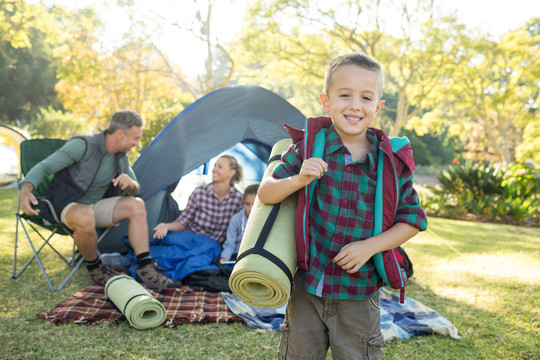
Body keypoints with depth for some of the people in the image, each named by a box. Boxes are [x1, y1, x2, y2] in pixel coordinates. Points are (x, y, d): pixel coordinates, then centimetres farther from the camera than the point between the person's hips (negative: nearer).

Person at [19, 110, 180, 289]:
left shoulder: (121, 156, 0)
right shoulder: (82, 146, -22)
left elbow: (134, 189, 8)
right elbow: (43, 167, -23)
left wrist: (130, 183, -19)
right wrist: (25, 190, -44)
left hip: (95, 206, 7)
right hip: (66, 207, -6)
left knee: (136, 205, -16)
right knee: (86, 218, -41)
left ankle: (145, 270, -18)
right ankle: (94, 267, -10)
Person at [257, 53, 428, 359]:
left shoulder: (392, 162, -5)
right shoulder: (308, 146, -6)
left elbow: (413, 220, 1)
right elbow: (265, 194, -4)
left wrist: (370, 246, -13)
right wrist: (298, 180, -24)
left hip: (359, 294, 0)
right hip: (306, 287, 1)